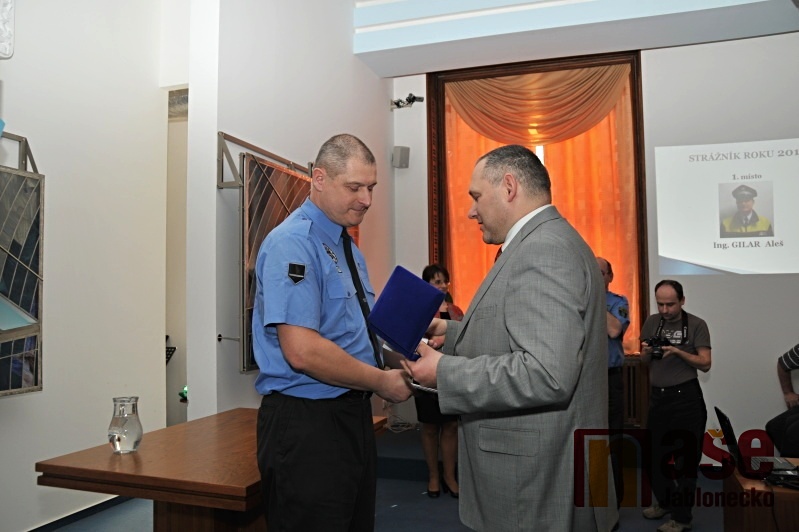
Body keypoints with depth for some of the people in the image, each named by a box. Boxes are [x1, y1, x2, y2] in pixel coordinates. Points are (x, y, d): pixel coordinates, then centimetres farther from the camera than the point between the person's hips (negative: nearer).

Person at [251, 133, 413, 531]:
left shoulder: (348, 248, 13)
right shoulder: (292, 244, -16)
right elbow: (302, 351, -25)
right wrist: (382, 382, -16)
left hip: (352, 415, 9)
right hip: (305, 423, -9)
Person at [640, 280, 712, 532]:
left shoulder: (697, 325, -7)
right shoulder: (651, 322, 5)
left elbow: (705, 364, -8)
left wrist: (678, 352, -21)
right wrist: (647, 352, -11)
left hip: (686, 398, -4)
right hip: (657, 397, 5)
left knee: (686, 458, 4)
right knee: (656, 454, 14)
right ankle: (664, 501, 34)